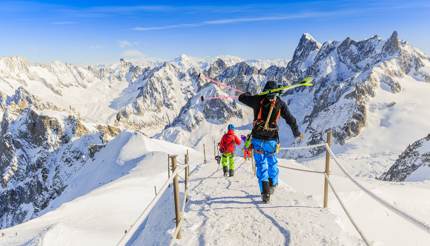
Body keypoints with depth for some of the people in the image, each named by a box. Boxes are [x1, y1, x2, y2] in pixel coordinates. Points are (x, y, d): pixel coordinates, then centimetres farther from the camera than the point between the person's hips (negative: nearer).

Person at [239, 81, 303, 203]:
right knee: (272, 162, 23)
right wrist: (297, 133, 19)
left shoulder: (258, 100, -6)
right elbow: (291, 120, 3)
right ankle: (272, 185, 38)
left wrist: (248, 94, 27)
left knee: (261, 165, 4)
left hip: (258, 139, -1)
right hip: (272, 140, 1)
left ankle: (265, 192, -6)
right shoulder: (280, 103, -3)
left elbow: (241, 97, 5)